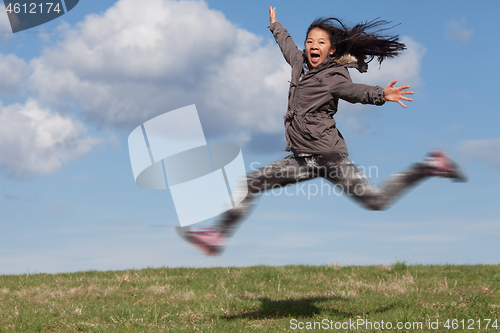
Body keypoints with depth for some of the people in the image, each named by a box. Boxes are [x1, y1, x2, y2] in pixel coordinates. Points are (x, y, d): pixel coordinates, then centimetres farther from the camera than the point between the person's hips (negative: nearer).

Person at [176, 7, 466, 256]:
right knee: (252, 184, 7)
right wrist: (275, 26, 52)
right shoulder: (301, 63, 13)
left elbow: (355, 91, -27)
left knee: (375, 200, -13)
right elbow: (288, 45, 34)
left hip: (327, 153, -8)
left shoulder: (333, 77, -8)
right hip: (302, 158, 8)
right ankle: (218, 237, 15)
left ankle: (429, 168, 1)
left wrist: (381, 95, -47)